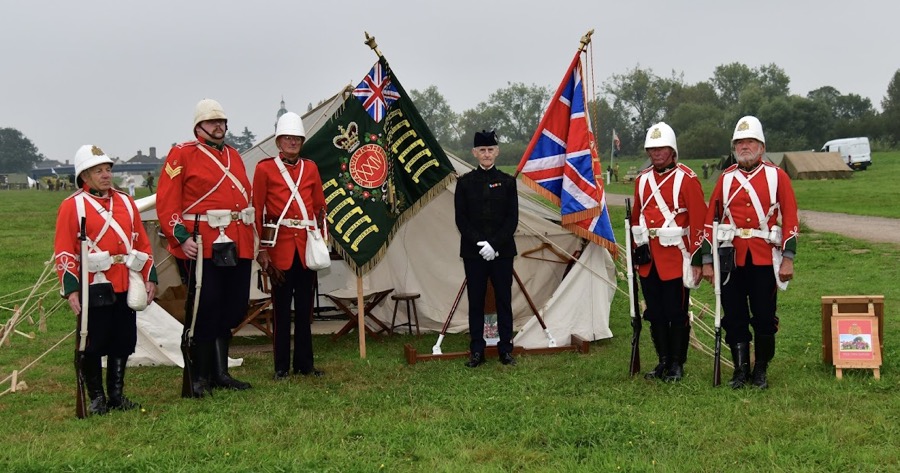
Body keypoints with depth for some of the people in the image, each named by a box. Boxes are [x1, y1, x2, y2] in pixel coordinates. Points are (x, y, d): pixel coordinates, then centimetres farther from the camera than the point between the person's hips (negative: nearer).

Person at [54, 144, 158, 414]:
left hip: (126, 287, 5)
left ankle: (117, 395, 21)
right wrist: (71, 289, -15)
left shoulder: (125, 203, 14)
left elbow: (142, 242, 15)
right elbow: (64, 251, -6)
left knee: (123, 342, 9)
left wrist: (150, 278, 7)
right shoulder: (72, 206, -2)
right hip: (94, 287, -5)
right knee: (94, 344, 1)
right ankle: (96, 398, 14)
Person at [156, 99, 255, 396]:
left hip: (237, 246, 7)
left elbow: (248, 198, 22)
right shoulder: (182, 154, -1)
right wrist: (181, 237, -18)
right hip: (200, 246, -6)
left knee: (232, 310, 9)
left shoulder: (233, 156, 19)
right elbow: (166, 202, -8)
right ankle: (199, 377, 8)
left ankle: (220, 373, 21)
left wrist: (254, 236, 15)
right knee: (204, 310, -4)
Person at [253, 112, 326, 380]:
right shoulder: (265, 169, -1)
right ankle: (282, 367, 10)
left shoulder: (311, 168, 10)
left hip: (307, 246, 4)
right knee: (282, 308, 1)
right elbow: (257, 210, -2)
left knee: (305, 307, 8)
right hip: (280, 245, -3)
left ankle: (304, 364, 17)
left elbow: (320, 207, 15)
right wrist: (261, 249, -6)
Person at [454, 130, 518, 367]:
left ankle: (506, 349, 14)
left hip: (503, 252, 0)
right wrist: (479, 243, -13)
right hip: (473, 252, 0)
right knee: (476, 301, 4)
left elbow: (513, 219, -1)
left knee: (504, 300, 5)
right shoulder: (465, 182, 3)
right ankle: (476, 351, 11)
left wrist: (495, 244, -13)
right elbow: (461, 219, 0)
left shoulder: (507, 181, 3)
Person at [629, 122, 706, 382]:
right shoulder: (642, 179, 11)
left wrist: (696, 259, -12)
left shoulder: (686, 178, -6)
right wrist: (637, 251, 15)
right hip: (648, 258, 5)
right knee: (655, 314, 10)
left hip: (675, 258, -5)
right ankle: (663, 361, 21)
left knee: (676, 314, 2)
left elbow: (699, 220, -8)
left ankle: (677, 365, 13)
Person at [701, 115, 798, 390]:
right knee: (734, 318, 4)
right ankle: (740, 371, 14)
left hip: (764, 260, -1)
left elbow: (790, 220, 0)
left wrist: (788, 259, -7)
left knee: (764, 318, 4)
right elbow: (710, 221, 7)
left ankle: (761, 371, 18)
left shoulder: (777, 177, 3)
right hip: (731, 260, 2)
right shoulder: (725, 179, 8)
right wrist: (707, 261, 3)